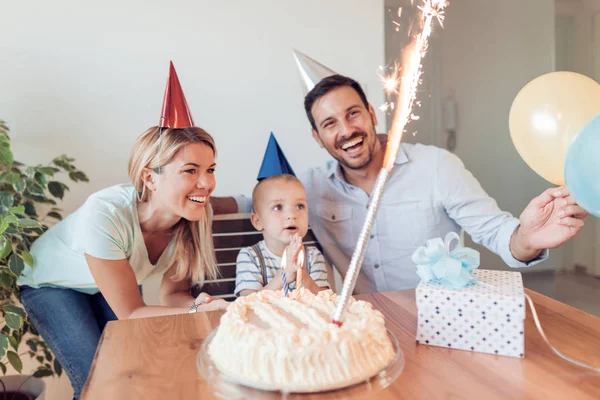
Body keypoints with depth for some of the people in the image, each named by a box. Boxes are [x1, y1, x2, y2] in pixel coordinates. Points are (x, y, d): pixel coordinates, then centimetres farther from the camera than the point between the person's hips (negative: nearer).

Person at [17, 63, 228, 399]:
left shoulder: (197, 214, -26)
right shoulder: (105, 215, -39)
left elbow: (171, 293, -15)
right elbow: (131, 314, -30)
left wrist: (199, 305, -35)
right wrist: (203, 312, -42)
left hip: (115, 276, 4)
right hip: (51, 281, -4)